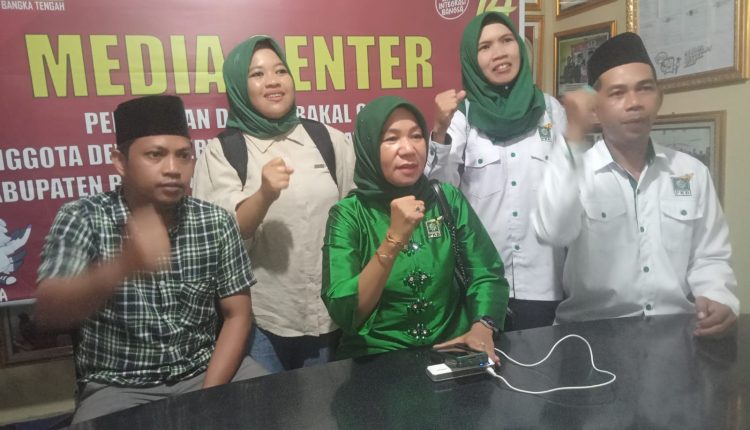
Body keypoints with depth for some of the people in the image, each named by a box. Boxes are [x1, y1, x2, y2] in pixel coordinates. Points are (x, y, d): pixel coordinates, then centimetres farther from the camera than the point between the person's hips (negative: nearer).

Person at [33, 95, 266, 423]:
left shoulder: (216, 222, -4)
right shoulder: (81, 219, -10)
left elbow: (237, 316, -1)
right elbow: (47, 314, -25)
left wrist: (208, 397, -13)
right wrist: (122, 267, -44)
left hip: (205, 369, 2)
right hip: (118, 386, -2)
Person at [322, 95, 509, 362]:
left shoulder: (449, 198, 1)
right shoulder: (348, 214, -7)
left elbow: (487, 274, 0)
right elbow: (343, 314, -15)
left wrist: (482, 327, -18)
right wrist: (394, 239, -24)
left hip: (453, 351, 2)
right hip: (376, 358, -2)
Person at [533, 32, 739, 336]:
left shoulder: (693, 172, 10)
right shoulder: (573, 169, -3)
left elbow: (709, 258, 12)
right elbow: (554, 233, -23)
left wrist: (719, 299, -10)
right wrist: (573, 136, -25)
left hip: (678, 330, 4)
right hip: (591, 331, -3)